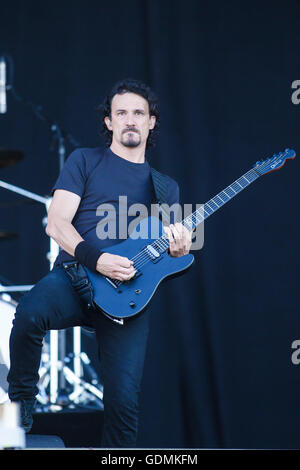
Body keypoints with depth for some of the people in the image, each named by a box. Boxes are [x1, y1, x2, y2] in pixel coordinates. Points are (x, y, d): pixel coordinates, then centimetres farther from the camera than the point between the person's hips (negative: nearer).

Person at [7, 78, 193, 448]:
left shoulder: (166, 187, 21)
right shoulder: (85, 161, 11)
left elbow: (166, 256, 20)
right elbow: (56, 223, 0)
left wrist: (179, 250, -5)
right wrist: (97, 259, -17)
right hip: (75, 276, -2)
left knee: (124, 400, -13)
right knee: (29, 313, -36)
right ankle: (20, 403, -9)